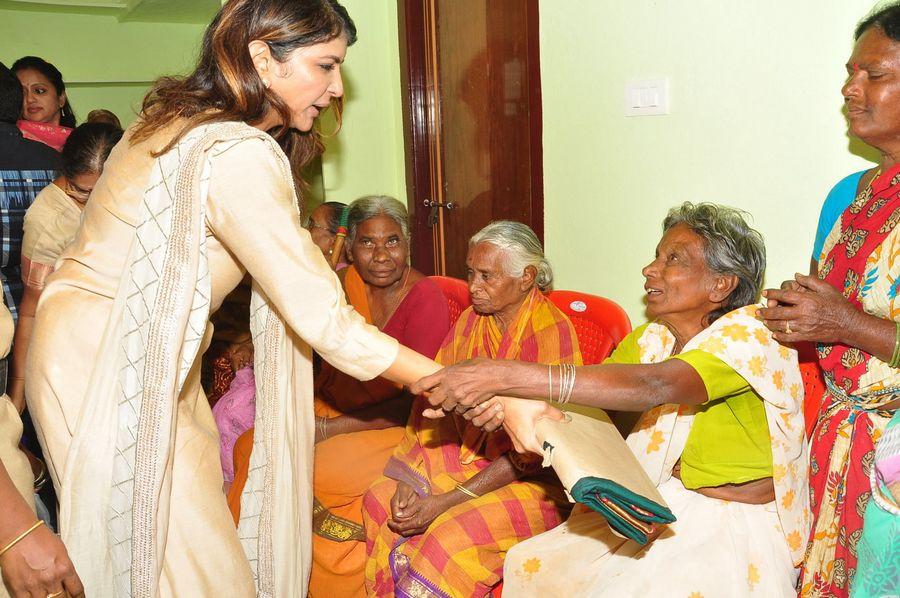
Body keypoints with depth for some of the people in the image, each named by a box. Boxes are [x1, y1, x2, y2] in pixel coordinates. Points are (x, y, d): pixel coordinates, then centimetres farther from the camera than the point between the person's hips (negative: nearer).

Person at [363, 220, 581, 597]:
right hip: (466, 453, 7)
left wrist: (445, 502, -21)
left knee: (452, 535, -28)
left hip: (533, 478, -7)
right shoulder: (471, 320, 4)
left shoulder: (552, 332, -18)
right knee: (379, 500, -9)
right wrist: (407, 478, -12)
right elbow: (430, 396, 2)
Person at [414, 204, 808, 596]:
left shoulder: (751, 333, -19)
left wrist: (505, 375, -44)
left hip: (737, 524, -6)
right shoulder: (651, 339, 4)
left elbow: (654, 386, -37)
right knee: (529, 565, 1)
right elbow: (584, 391, -10)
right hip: (664, 506, 7)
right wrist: (513, 401, -35)